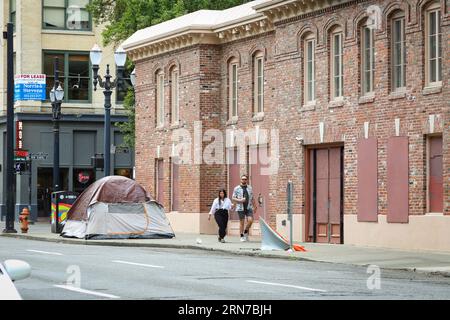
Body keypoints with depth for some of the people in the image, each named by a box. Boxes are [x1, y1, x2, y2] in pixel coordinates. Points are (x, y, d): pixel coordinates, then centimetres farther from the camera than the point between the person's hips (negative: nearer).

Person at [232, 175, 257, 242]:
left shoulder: (250, 188, 11)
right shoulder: (237, 188, 2)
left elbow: (252, 198, 18)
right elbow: (233, 198, 2)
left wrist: (255, 206, 17)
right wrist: (240, 200, -15)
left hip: (249, 208, 2)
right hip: (241, 208, -2)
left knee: (250, 220, -12)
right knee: (242, 222, -1)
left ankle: (246, 232, 10)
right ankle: (242, 236, 9)